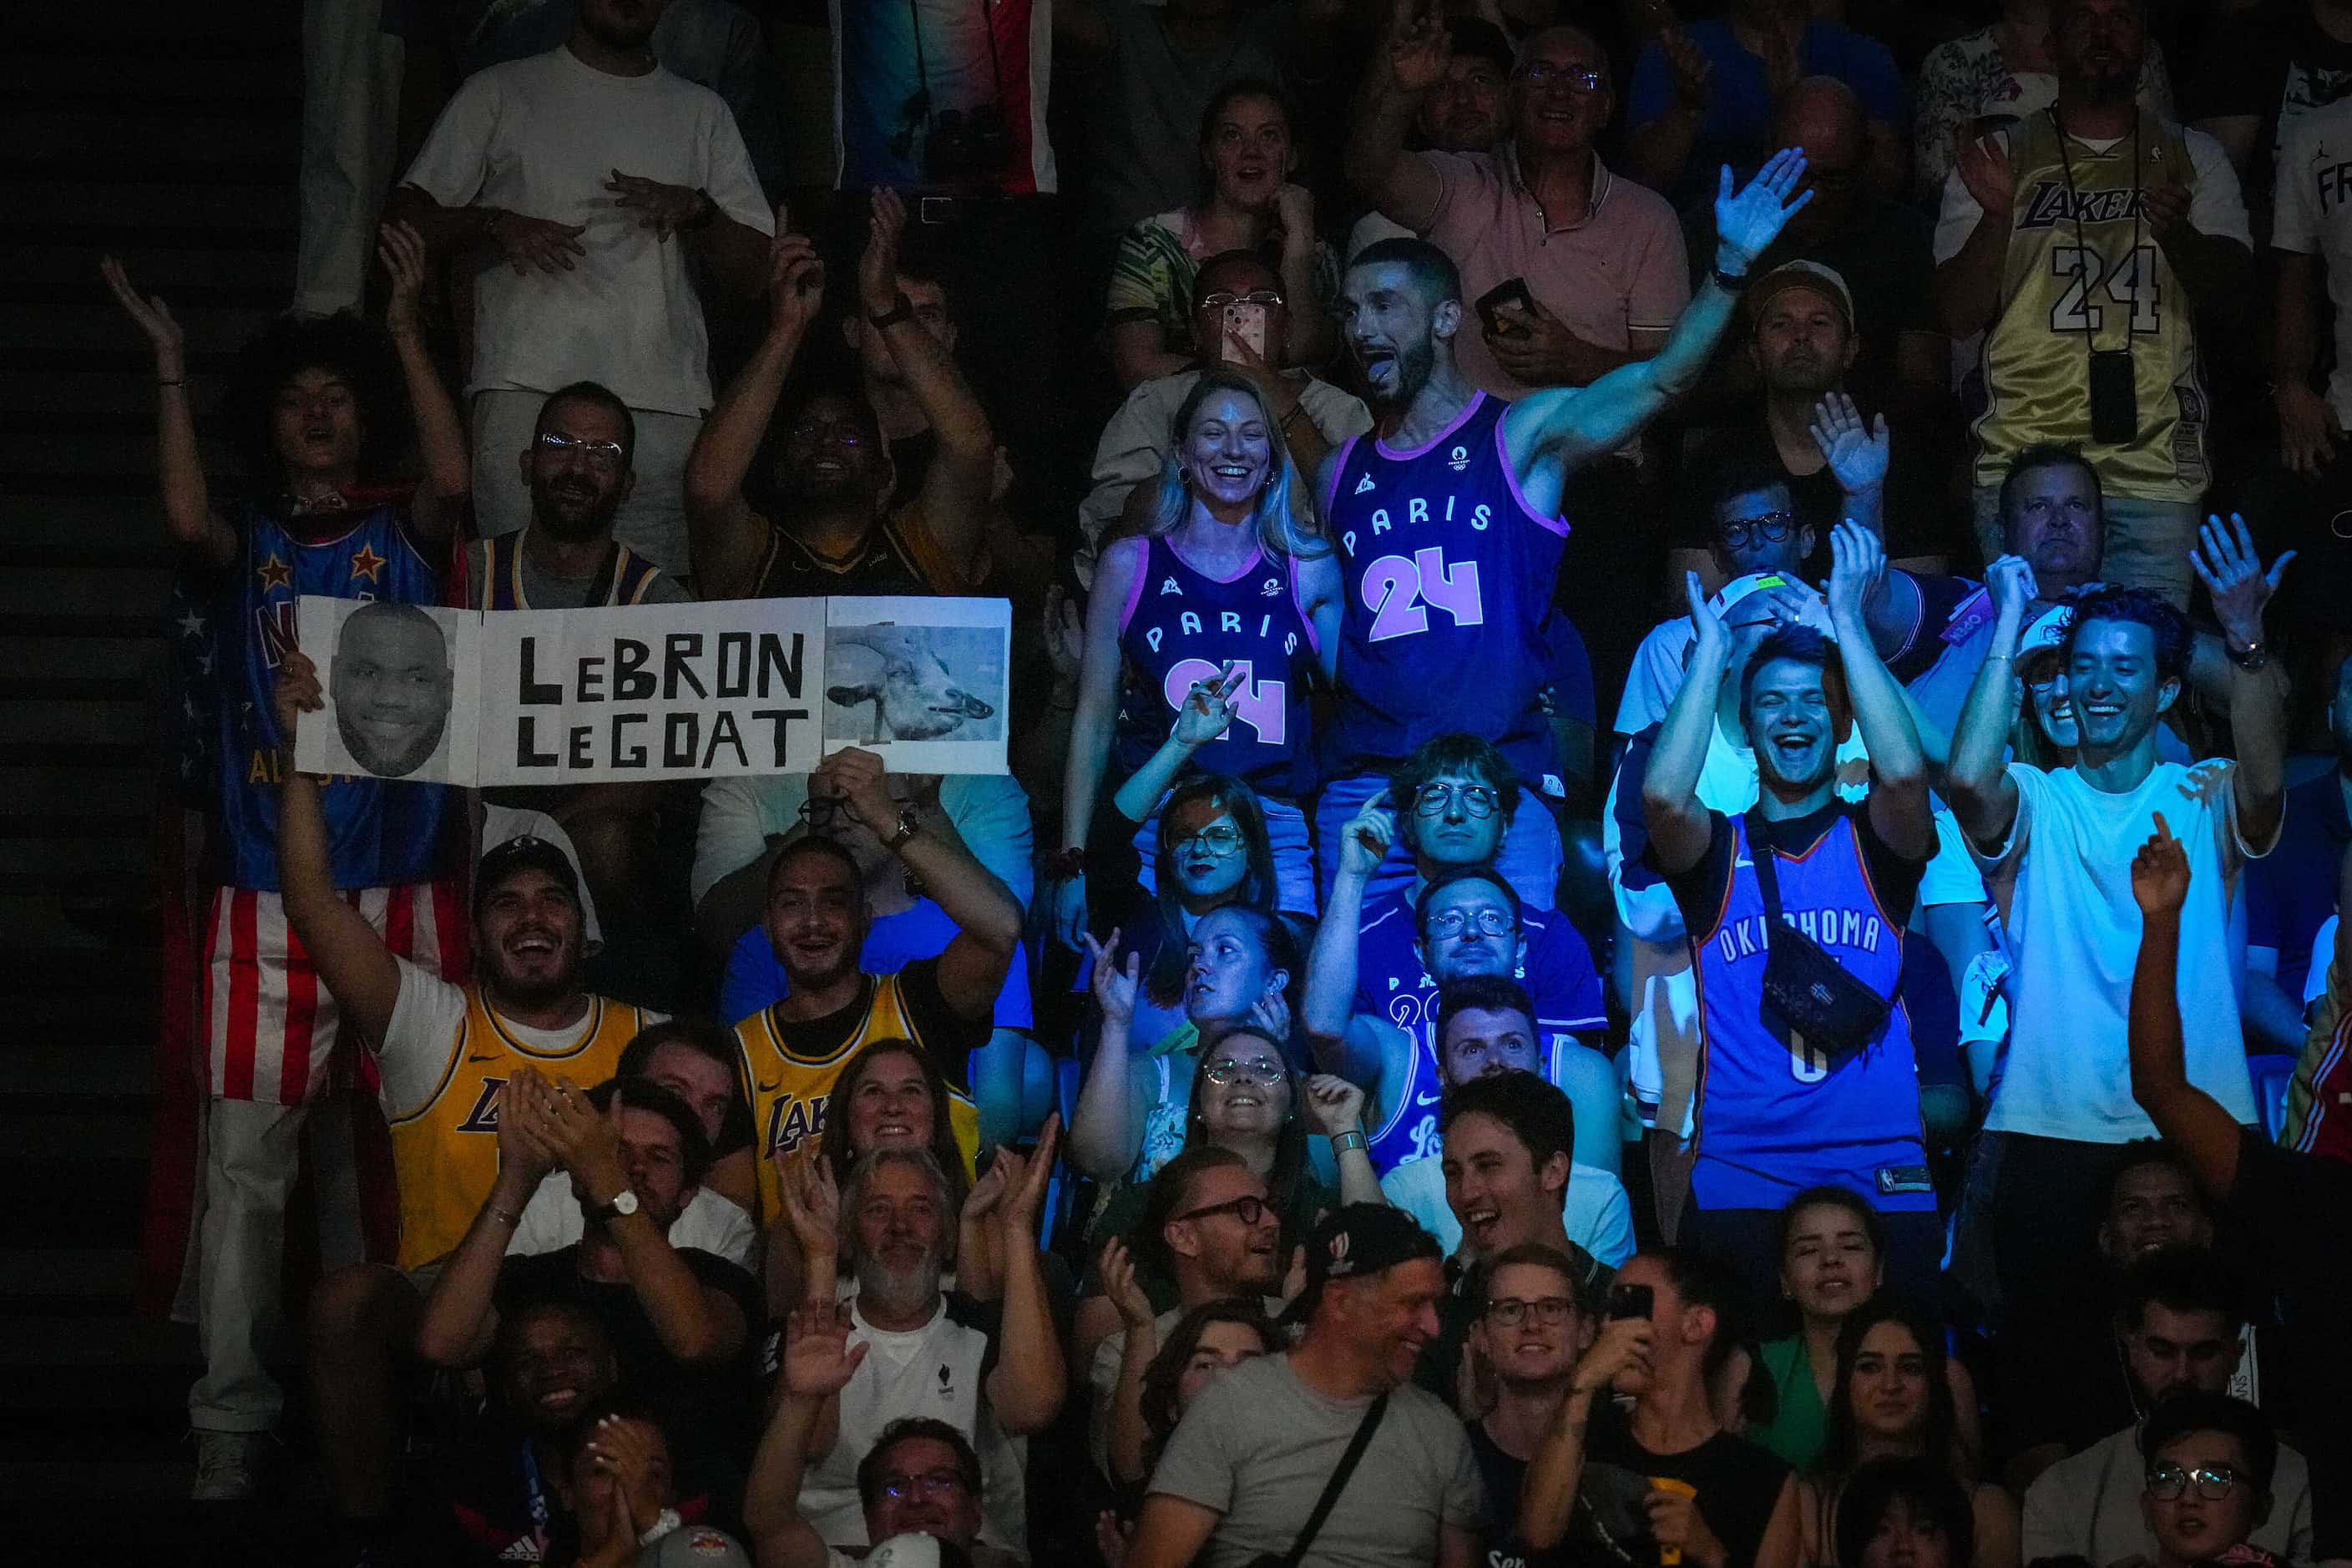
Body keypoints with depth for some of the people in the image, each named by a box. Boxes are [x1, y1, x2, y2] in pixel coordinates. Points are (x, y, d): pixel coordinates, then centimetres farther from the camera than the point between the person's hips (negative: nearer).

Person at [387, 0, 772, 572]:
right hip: (526, 390, -2)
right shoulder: (501, 93, 15)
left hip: (664, 402, 2)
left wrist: (696, 209, -3)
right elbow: (405, 220, 10)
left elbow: (751, 276, 17)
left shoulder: (702, 112, 21)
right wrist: (494, 225, -8)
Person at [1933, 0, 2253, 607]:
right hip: (2025, 468, -1)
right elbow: (1958, 316, 4)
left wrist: (2177, 234, -16)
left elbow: (2232, 293, 5)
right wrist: (1996, 217, -13)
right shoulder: (2001, 159, 10)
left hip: (2156, 472, 1)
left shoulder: (2193, 158, 14)